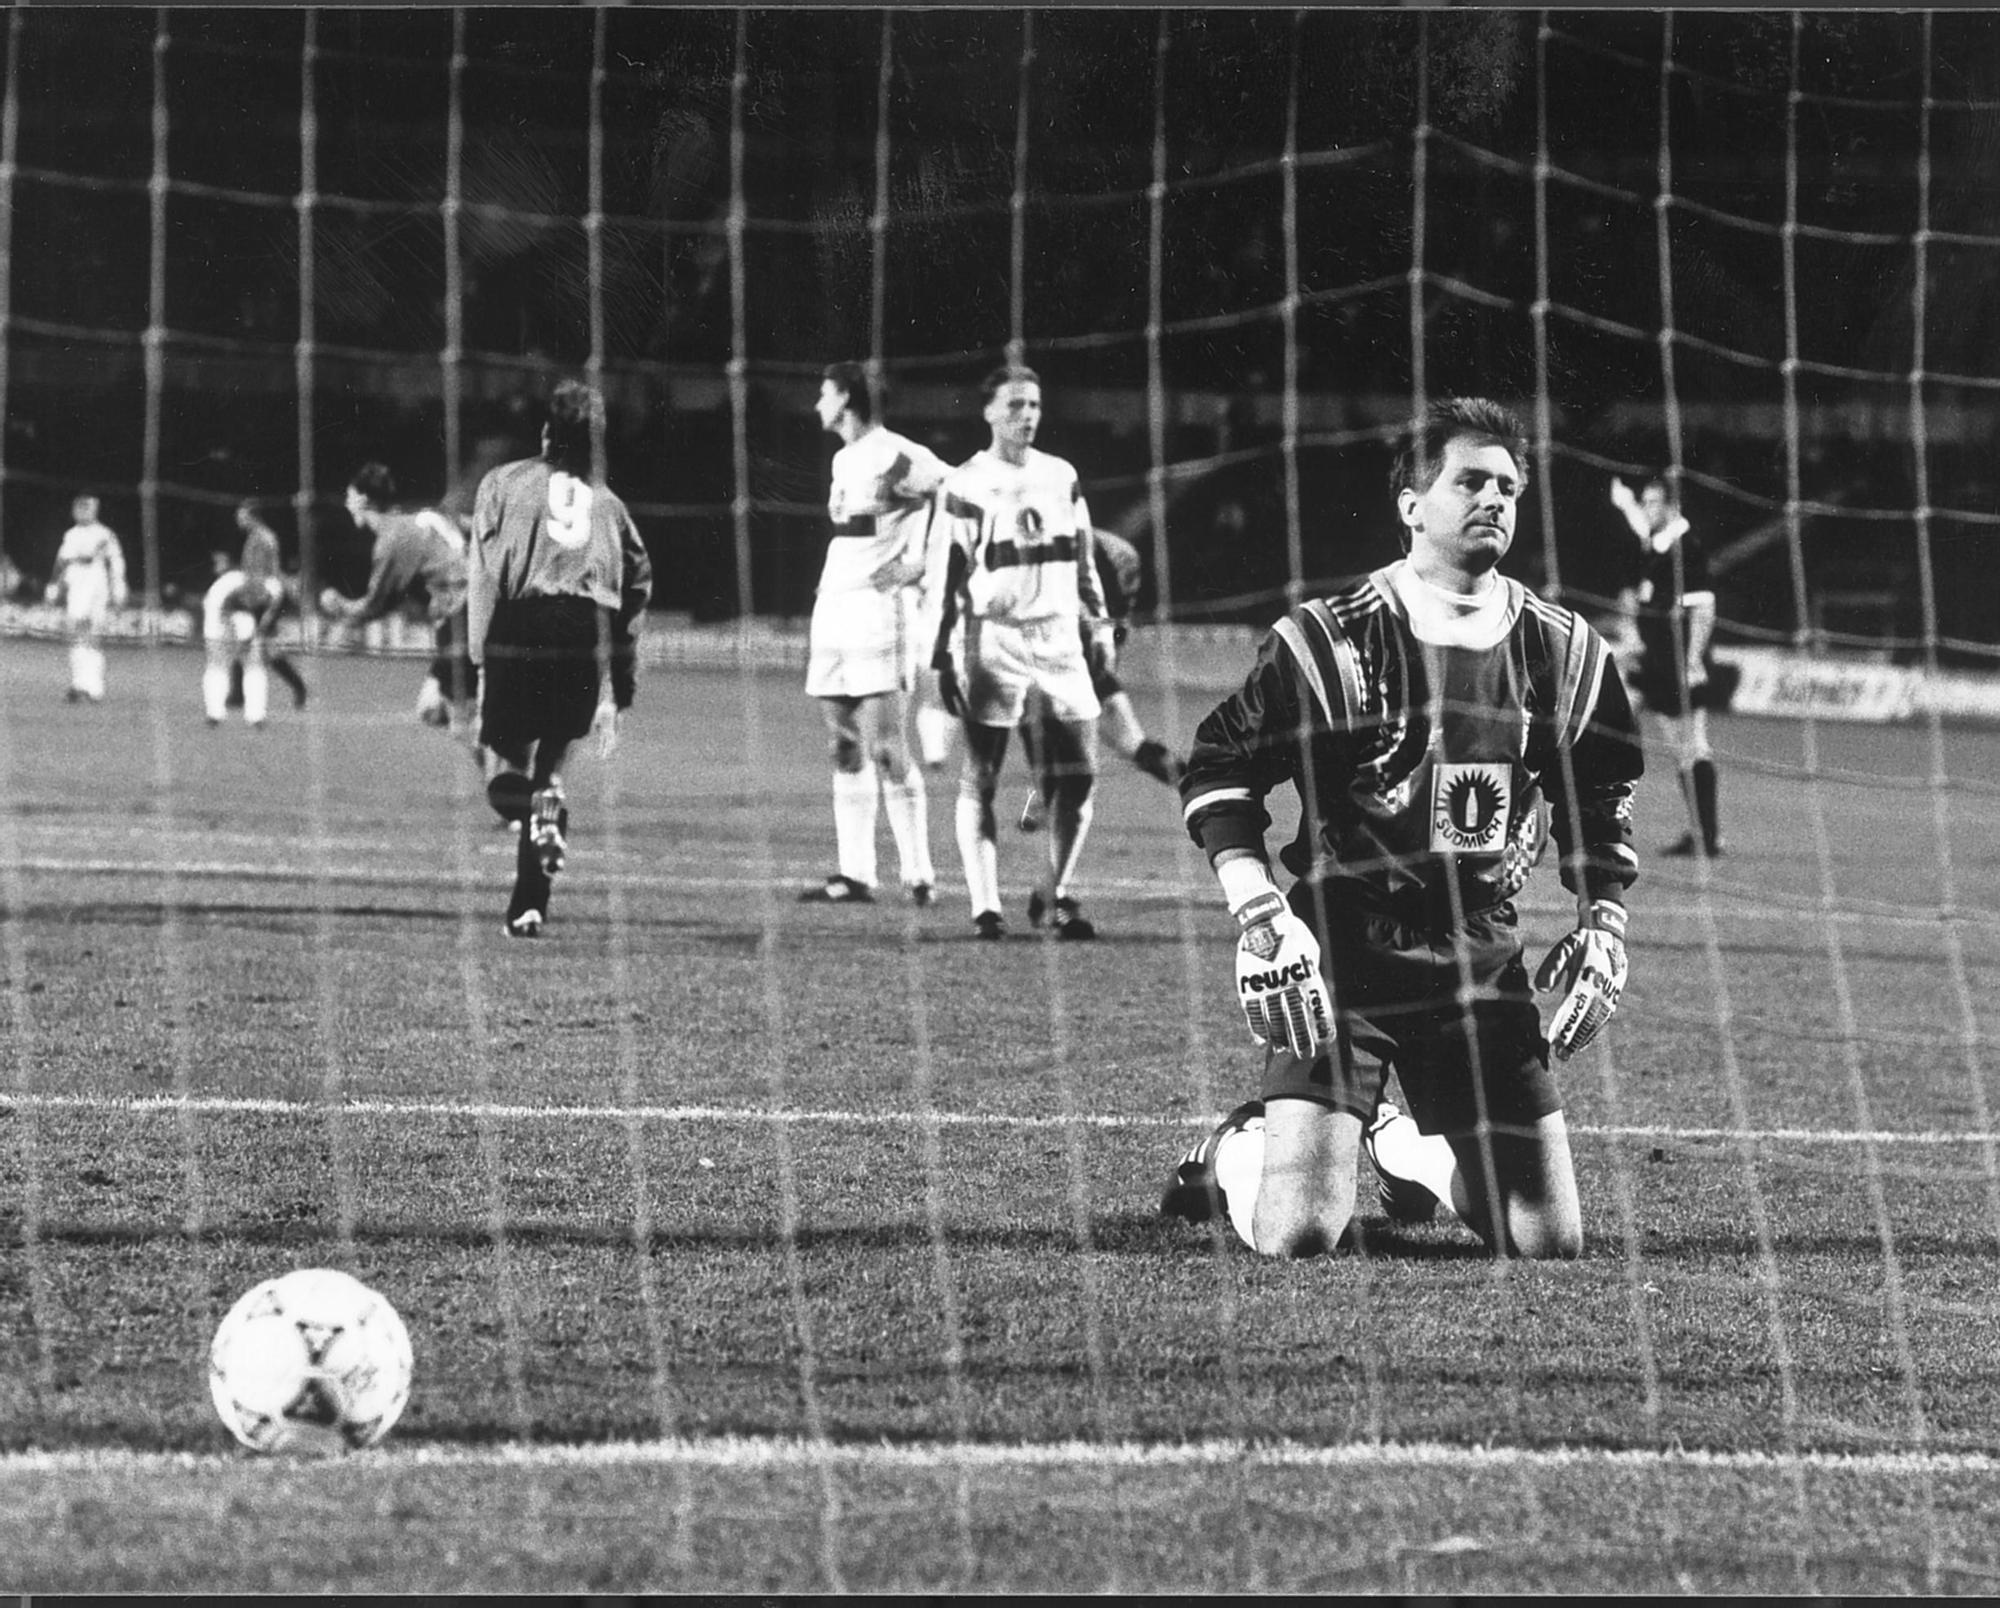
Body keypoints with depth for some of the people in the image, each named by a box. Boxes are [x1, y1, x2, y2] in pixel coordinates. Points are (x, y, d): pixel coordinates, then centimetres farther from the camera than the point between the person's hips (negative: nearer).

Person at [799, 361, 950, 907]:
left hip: (879, 612, -9)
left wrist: (920, 563, -12)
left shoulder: (898, 458, -11)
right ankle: (853, 874, 8)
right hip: (834, 611, 9)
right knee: (845, 752, 7)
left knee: (887, 751, -11)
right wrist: (815, 629, 19)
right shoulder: (844, 461, 18)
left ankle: (919, 875, -8)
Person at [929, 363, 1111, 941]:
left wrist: (1099, 623, 13)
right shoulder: (965, 486, -4)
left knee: (1078, 778, 0)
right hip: (992, 639, -5)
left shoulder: (1062, 478, 12)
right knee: (980, 780, -3)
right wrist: (941, 658, -9)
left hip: (1059, 638, 5)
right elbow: (946, 578, -5)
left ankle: (1055, 894, 13)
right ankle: (985, 905, -2)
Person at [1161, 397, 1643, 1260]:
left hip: (1482, 958, 4)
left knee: (1549, 1240, 0)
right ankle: (1234, 1152, 22)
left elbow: (1599, 800, 21)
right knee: (1297, 1237, -15)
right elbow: (1217, 771, -3)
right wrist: (1260, 920, -13)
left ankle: (1403, 1147, 31)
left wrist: (1603, 923, 9)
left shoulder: (1561, 652, 7)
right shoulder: (1332, 640, -7)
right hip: (1343, 953, -4)